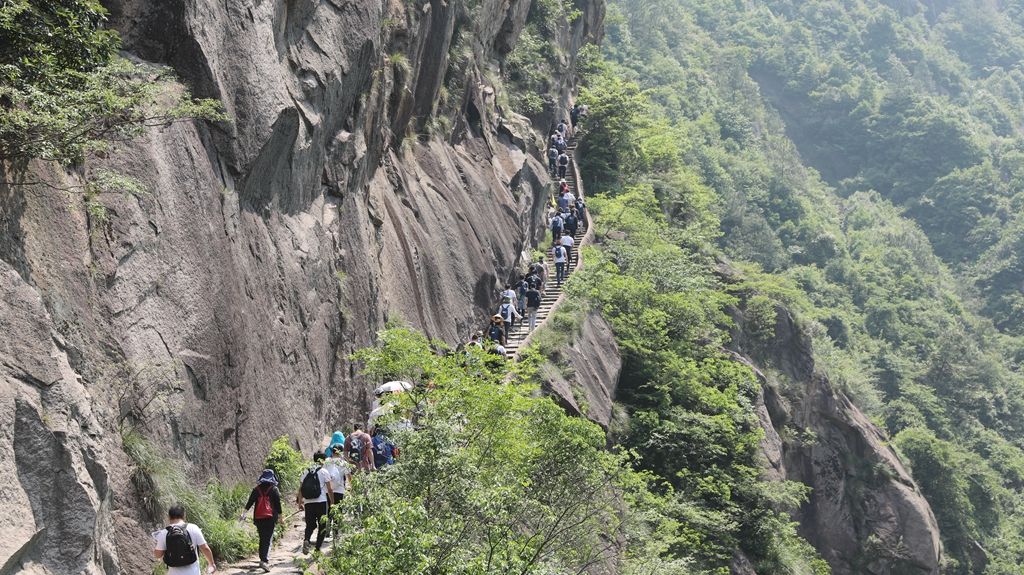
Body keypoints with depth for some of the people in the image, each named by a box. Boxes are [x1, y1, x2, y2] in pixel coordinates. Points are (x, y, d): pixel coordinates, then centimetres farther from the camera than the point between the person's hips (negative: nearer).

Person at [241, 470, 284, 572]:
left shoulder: (256, 489, 7)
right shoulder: (274, 490, -1)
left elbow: (249, 502, 3)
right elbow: (278, 505, 0)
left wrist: (244, 514, 4)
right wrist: (281, 517, 7)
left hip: (258, 518, 3)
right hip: (270, 518, -3)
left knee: (262, 539, 17)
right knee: (268, 540, -6)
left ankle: (263, 559, 22)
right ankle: (265, 561, -21)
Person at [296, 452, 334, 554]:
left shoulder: (306, 472, 10)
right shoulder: (324, 472, -2)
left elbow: (300, 489, 9)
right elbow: (330, 489, -3)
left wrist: (300, 502, 15)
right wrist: (332, 502, 5)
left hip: (308, 503, 3)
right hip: (321, 502, -3)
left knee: (310, 525, 12)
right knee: (322, 525, 8)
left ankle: (306, 540, -17)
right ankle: (318, 548, 4)